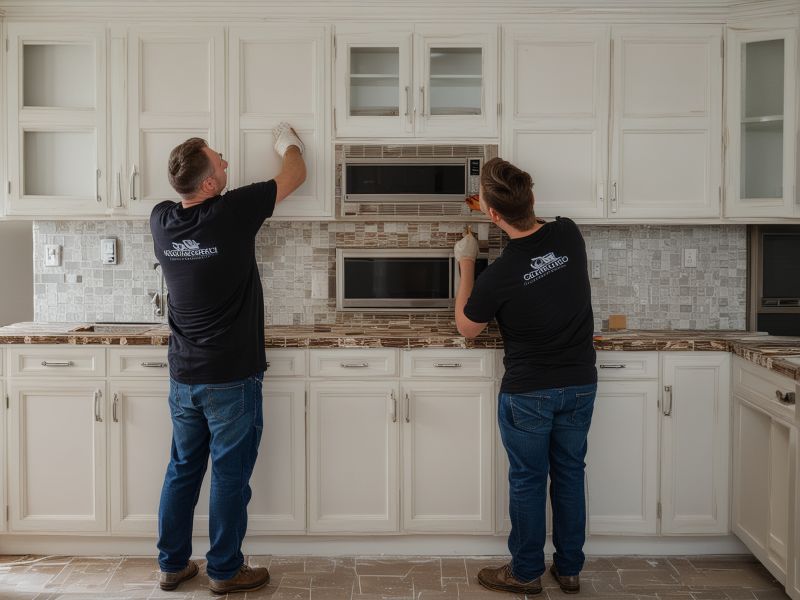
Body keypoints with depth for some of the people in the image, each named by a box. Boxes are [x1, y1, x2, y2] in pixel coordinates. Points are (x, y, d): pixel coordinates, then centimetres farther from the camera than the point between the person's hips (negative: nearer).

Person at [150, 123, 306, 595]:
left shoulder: (162, 219, -2)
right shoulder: (232, 213, -17)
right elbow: (296, 176, -1)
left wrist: (204, 166, 26)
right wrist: (288, 143, 18)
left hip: (184, 376, 6)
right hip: (232, 378, -6)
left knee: (183, 470, 17)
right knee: (230, 476, 6)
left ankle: (173, 565, 27)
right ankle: (226, 571, 18)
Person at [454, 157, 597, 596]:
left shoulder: (497, 277, -22)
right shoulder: (569, 235, -10)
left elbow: (466, 328, -2)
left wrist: (466, 265, 4)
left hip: (528, 392, -5)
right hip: (580, 384, 5)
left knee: (527, 480, 11)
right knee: (569, 474, 17)